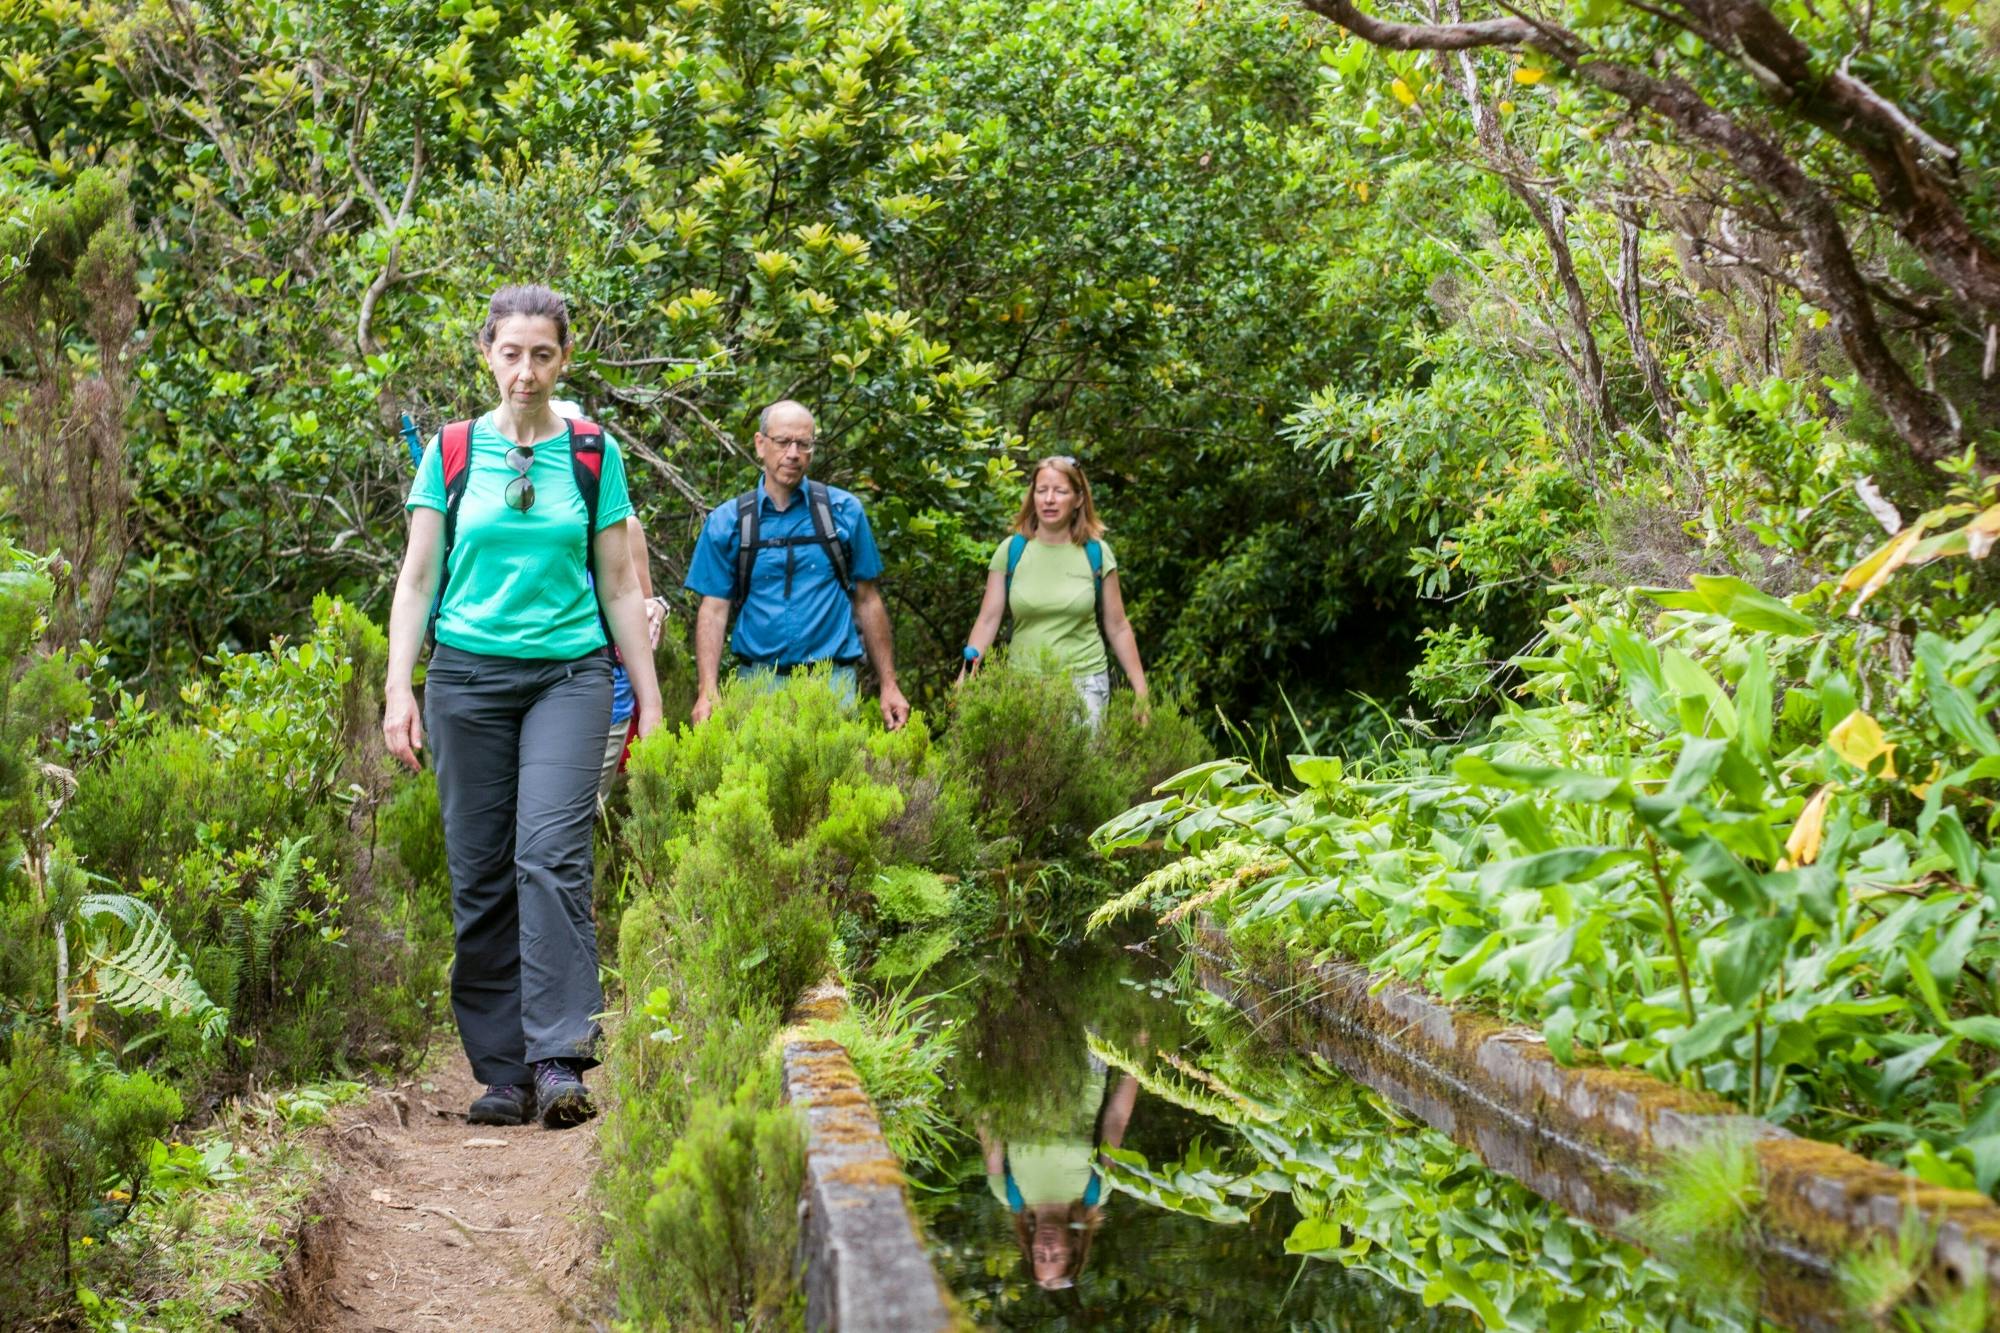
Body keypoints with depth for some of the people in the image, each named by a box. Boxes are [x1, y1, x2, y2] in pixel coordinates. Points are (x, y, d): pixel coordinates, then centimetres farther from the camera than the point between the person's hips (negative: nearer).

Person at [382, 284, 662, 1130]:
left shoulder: (592, 455, 7)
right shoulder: (452, 452, 7)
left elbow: (619, 585, 11)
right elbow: (417, 578, 8)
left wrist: (648, 697, 8)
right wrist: (398, 690, -1)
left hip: (569, 674, -1)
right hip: (469, 674, 1)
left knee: (551, 854, -17)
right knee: (480, 872, 1)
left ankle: (559, 1061, -18)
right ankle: (504, 1074, 8)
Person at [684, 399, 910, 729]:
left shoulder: (844, 512, 4)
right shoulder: (727, 522, 4)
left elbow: (867, 601, 8)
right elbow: (714, 609, 3)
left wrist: (889, 686, 6)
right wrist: (708, 692, -9)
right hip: (758, 680, 1)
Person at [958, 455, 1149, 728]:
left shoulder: (1096, 552, -1)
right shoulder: (1011, 550, 0)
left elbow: (1117, 628, 4)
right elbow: (988, 620, -2)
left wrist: (1141, 690, 2)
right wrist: (964, 677, -15)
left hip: (1085, 681, -1)